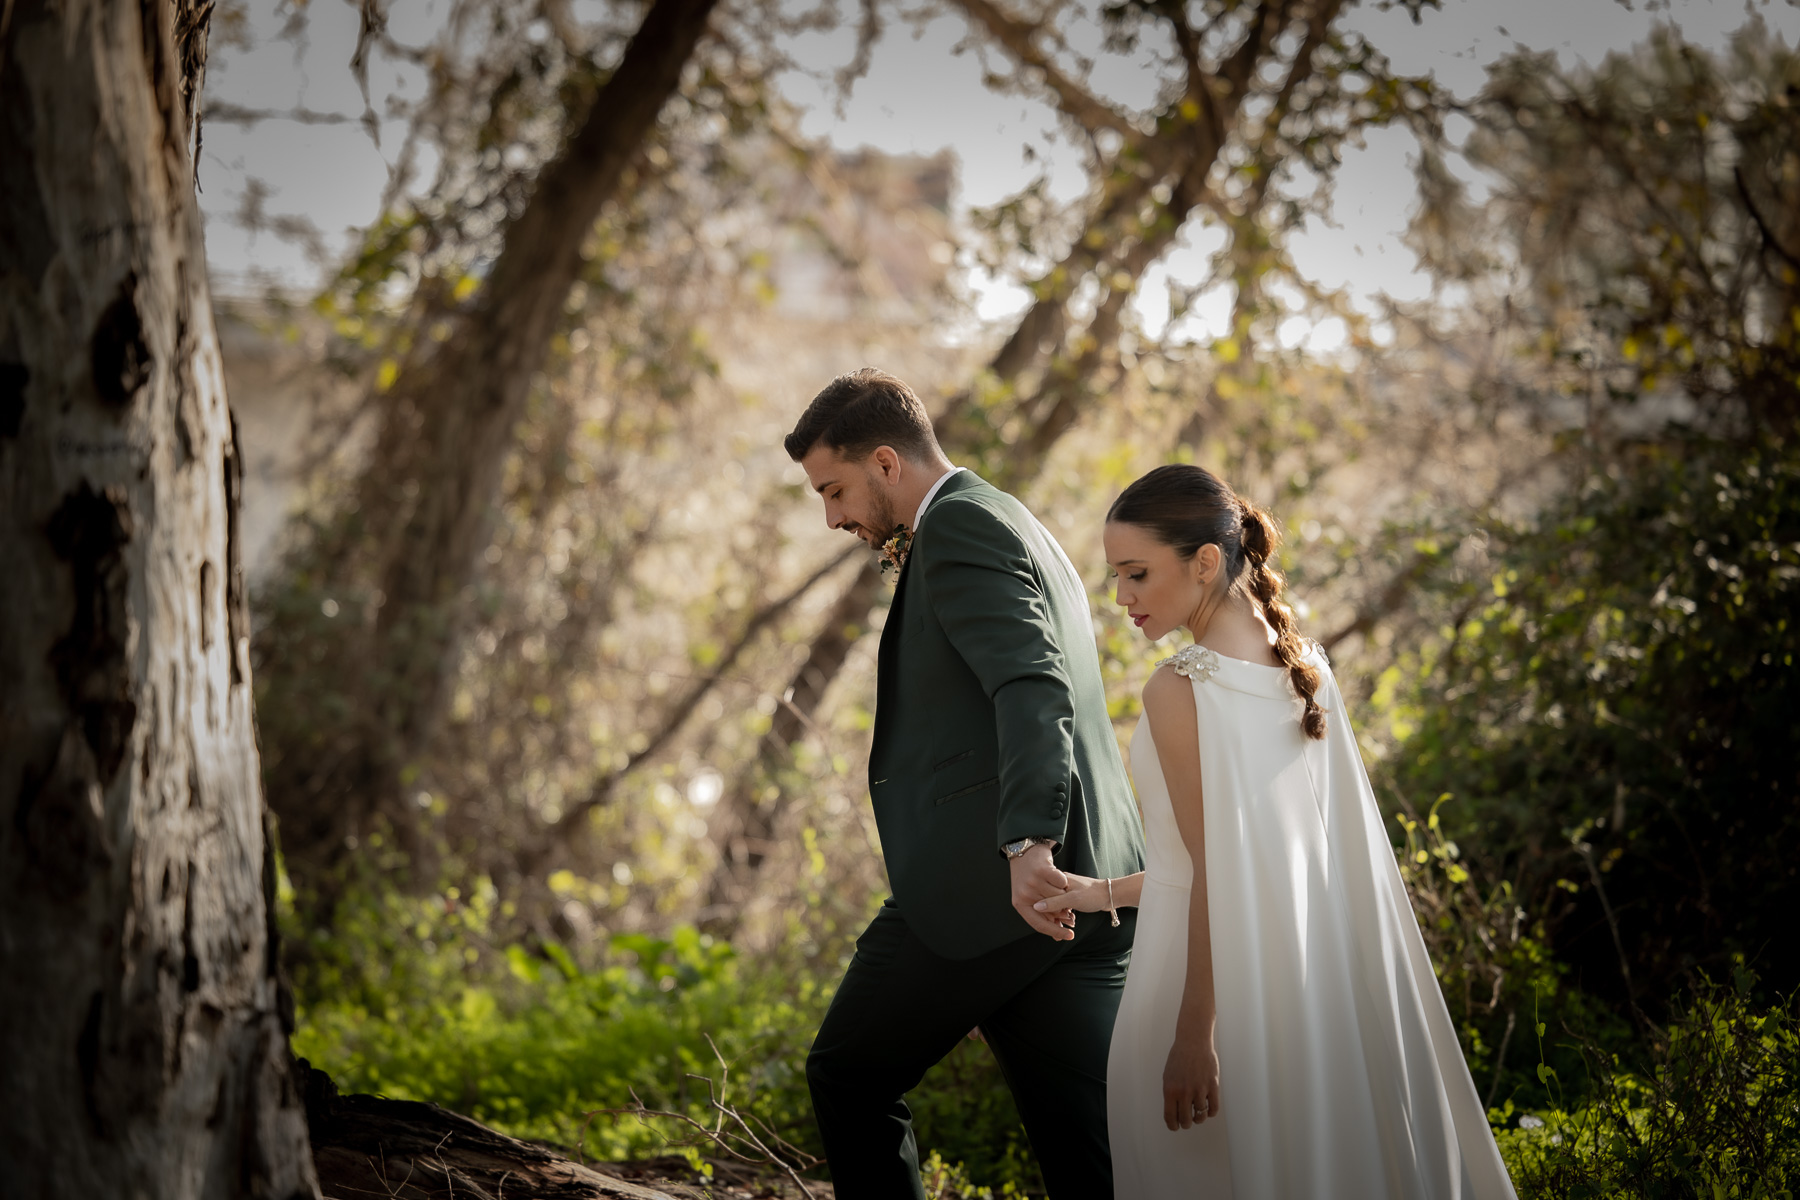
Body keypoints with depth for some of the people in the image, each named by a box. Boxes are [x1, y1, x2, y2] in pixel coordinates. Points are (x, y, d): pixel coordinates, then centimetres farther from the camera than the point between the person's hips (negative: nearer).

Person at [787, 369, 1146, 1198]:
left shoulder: (959, 523, -6)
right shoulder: (1018, 529, 26)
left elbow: (1030, 687, -21)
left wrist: (1028, 846, -31)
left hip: (989, 882, -9)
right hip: (1081, 893, 9)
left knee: (848, 1074, 8)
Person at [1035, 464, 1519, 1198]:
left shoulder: (1180, 691, -16)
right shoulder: (1307, 670, 6)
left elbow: (1217, 874, -17)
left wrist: (1193, 1035, -16)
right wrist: (1109, 891, 20)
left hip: (1213, 982, -7)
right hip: (1306, 981, 7)